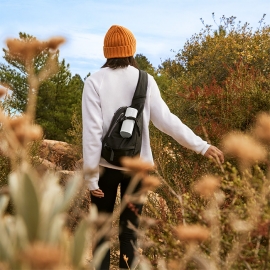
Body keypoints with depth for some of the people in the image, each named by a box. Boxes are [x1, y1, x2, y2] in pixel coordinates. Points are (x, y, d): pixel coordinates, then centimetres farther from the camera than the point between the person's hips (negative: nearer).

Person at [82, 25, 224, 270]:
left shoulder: (95, 81, -6)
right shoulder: (146, 80, -1)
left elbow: (92, 130, -10)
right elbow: (166, 120, -3)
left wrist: (91, 174, -6)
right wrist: (201, 146, 4)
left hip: (106, 165, -1)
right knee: (130, 229, 10)